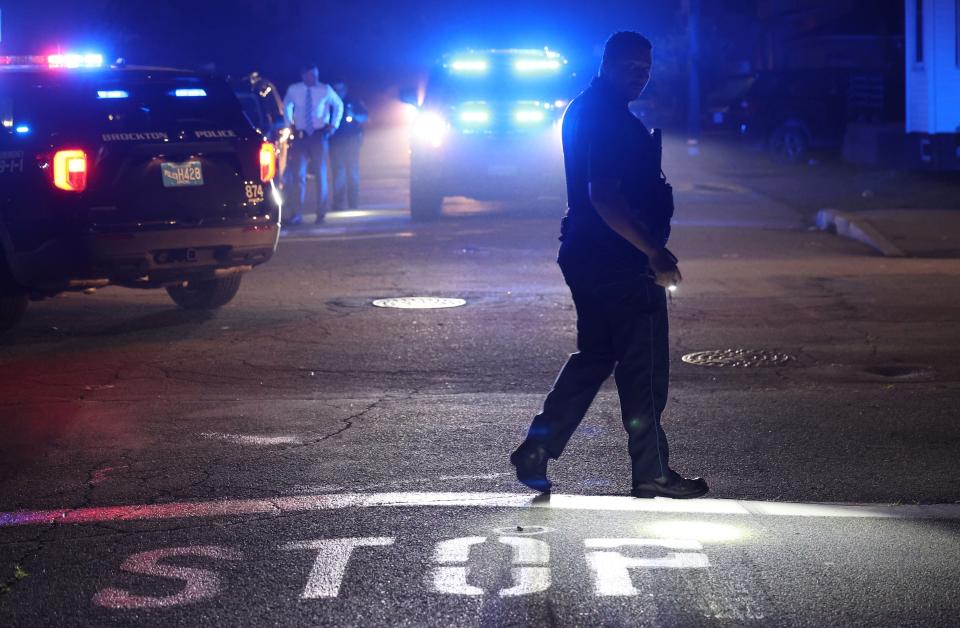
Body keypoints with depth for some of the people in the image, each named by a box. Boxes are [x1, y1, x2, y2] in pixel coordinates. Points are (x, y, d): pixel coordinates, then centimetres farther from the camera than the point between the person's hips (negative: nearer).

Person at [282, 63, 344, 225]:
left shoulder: (325, 90, -3)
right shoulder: (293, 90, -2)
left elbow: (339, 105, 12)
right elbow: (286, 107, 18)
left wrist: (334, 125, 5)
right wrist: (289, 125, 12)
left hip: (319, 135, 0)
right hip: (300, 135, 1)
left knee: (320, 173, 4)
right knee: (298, 173, -3)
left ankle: (321, 212, 12)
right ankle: (297, 213, 2)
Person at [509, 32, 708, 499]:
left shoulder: (584, 108, 14)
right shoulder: (610, 119, -18)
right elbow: (604, 197, -26)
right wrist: (654, 251, -25)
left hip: (585, 257, 10)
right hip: (620, 262, -10)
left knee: (594, 356, 17)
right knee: (643, 367, 1)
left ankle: (536, 449, 11)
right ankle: (652, 473, 10)